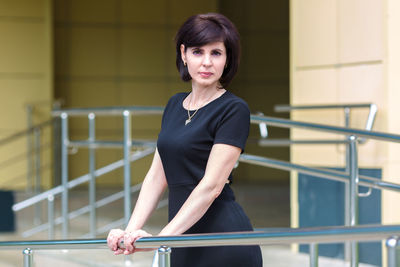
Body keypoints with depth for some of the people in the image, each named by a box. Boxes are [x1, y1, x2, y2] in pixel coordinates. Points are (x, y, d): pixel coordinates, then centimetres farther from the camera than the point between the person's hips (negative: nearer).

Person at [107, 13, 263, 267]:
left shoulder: (233, 110, -8)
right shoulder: (175, 106, 14)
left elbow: (212, 185, -16)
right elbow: (157, 176, 13)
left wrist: (162, 237, -21)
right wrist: (131, 231, 1)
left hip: (223, 245, -7)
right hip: (185, 244, 7)